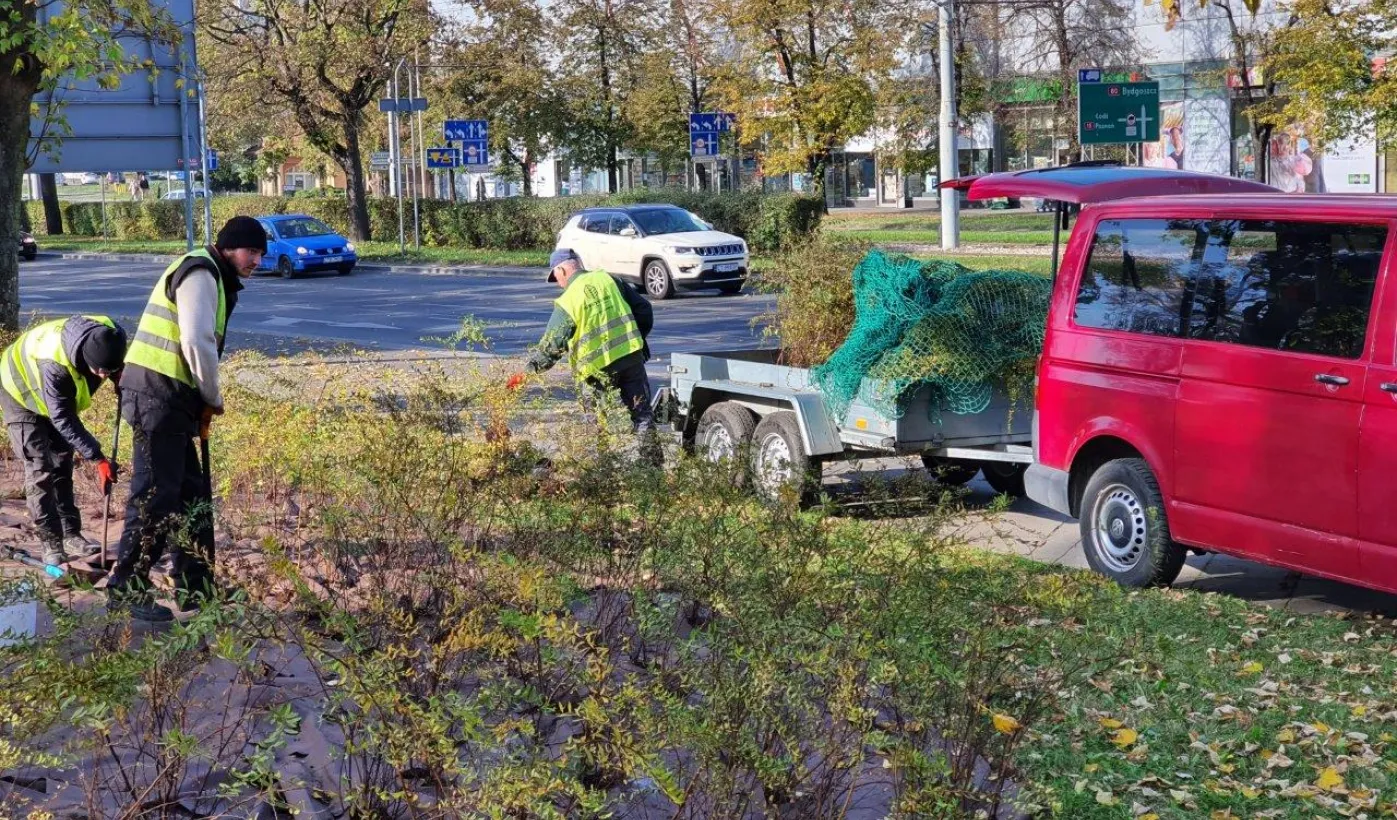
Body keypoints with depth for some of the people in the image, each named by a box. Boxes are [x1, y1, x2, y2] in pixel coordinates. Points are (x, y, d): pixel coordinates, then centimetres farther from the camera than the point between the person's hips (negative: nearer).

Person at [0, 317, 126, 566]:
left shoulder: (111, 337, -28)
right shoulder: (54, 364, -45)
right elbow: (63, 420, -37)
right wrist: (97, 459, -39)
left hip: (60, 397, 6)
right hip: (22, 394, -6)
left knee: (62, 467, 9)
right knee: (40, 470, -12)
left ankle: (71, 534, 14)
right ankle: (51, 542, -10)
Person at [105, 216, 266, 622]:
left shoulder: (214, 278, 22)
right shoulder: (200, 273, -11)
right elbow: (197, 343, -21)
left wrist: (200, 405, 12)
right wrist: (214, 398, -8)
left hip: (170, 399, 11)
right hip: (158, 396, -11)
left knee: (191, 494, 15)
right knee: (155, 496, -7)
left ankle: (196, 588, 22)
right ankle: (126, 589, -2)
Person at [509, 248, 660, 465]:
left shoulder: (567, 302, -8)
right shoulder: (608, 279, 4)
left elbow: (551, 344, -8)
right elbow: (643, 308, 9)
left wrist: (528, 372, 0)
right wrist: (638, 338, 22)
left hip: (601, 367, -3)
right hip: (632, 356, 3)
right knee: (641, 412, 7)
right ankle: (652, 460, 5)